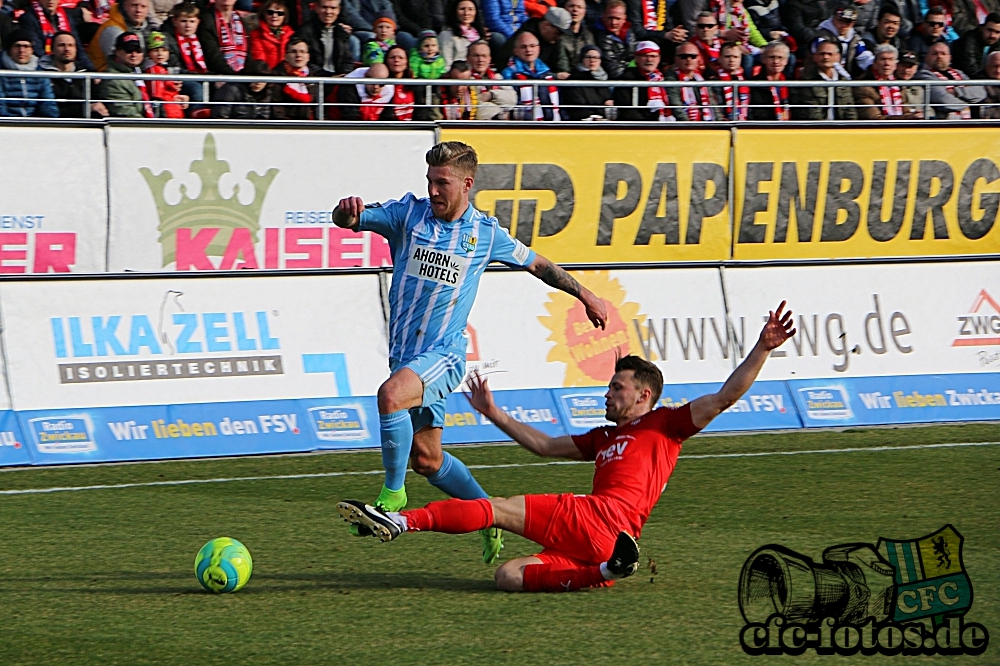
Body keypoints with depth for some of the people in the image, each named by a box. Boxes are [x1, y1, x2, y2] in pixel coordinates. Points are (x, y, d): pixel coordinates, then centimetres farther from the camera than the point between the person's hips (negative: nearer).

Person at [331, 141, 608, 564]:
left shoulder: (486, 234, 2)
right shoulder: (408, 213, 3)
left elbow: (536, 264, 18)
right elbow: (351, 220, -8)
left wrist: (585, 296, 25)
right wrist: (347, 211, -33)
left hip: (444, 355, -4)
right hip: (404, 353, 4)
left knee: (391, 395, -33)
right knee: (427, 460, 9)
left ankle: (392, 497, -22)